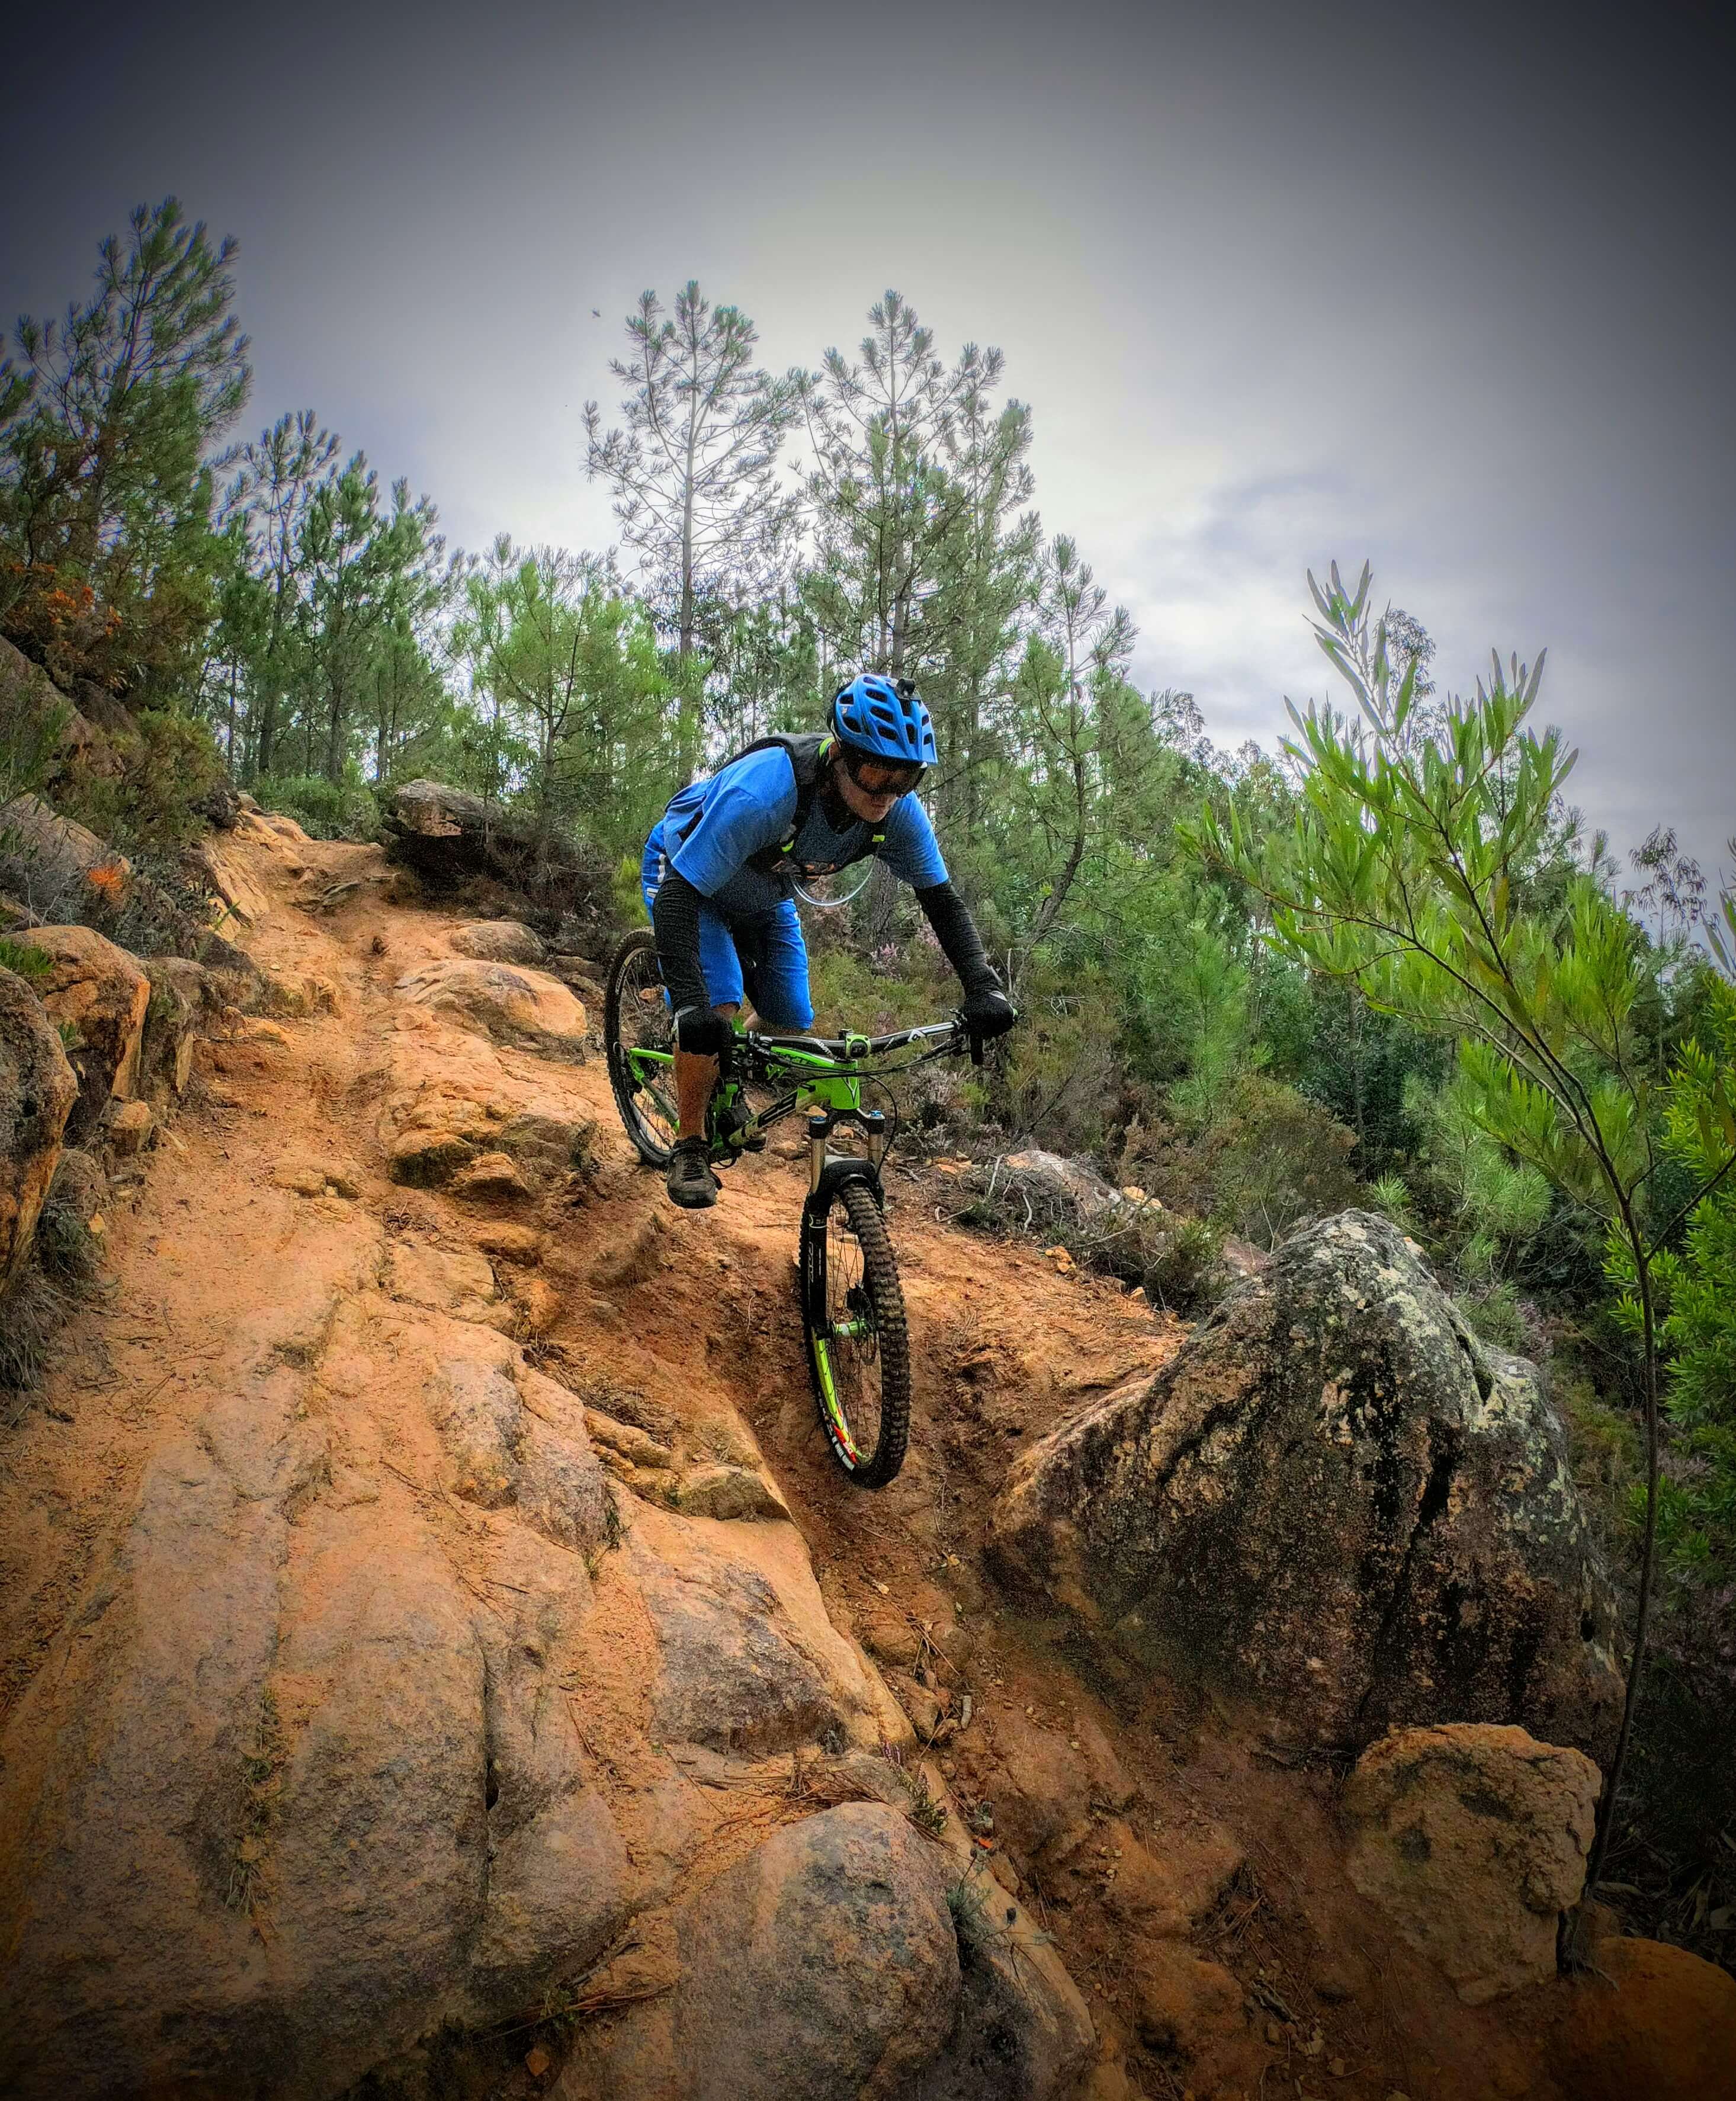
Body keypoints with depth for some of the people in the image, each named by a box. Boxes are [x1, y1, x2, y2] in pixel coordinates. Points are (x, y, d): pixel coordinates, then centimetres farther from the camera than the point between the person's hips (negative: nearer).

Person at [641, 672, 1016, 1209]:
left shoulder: (898, 812, -26)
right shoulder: (763, 792, -44)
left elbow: (941, 898, -14)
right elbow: (677, 895, -44)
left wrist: (983, 987, -28)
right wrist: (690, 1005, -54)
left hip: (766, 898, 6)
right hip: (685, 876, -5)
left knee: (793, 1028, -2)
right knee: (716, 1007, -26)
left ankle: (728, 1084, 32)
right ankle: (690, 1148, -5)